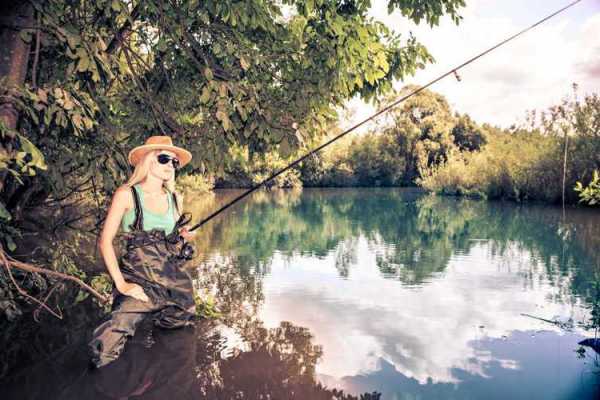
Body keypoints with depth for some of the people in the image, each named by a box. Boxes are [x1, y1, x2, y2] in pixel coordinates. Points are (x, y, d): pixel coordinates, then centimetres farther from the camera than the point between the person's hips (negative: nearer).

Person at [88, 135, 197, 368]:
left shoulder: (175, 199, 13)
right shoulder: (127, 194, -2)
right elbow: (105, 241, -5)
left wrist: (183, 238, 2)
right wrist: (121, 285, -13)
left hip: (176, 281, 6)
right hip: (139, 282, -5)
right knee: (106, 352, -14)